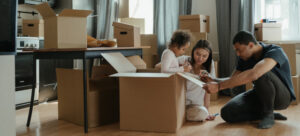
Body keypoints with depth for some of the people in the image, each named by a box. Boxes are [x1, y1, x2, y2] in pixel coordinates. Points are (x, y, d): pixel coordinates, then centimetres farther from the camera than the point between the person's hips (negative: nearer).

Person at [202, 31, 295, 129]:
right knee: (227, 113, -16)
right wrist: (213, 80, -19)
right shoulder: (244, 58, -4)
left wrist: (219, 86, -46)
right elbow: (233, 80, 2)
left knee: (261, 74, -38)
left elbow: (252, 75, -45)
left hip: (282, 96, -6)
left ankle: (268, 114, -14)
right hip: (260, 95, 6)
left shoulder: (275, 51, -28)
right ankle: (269, 114, 0)